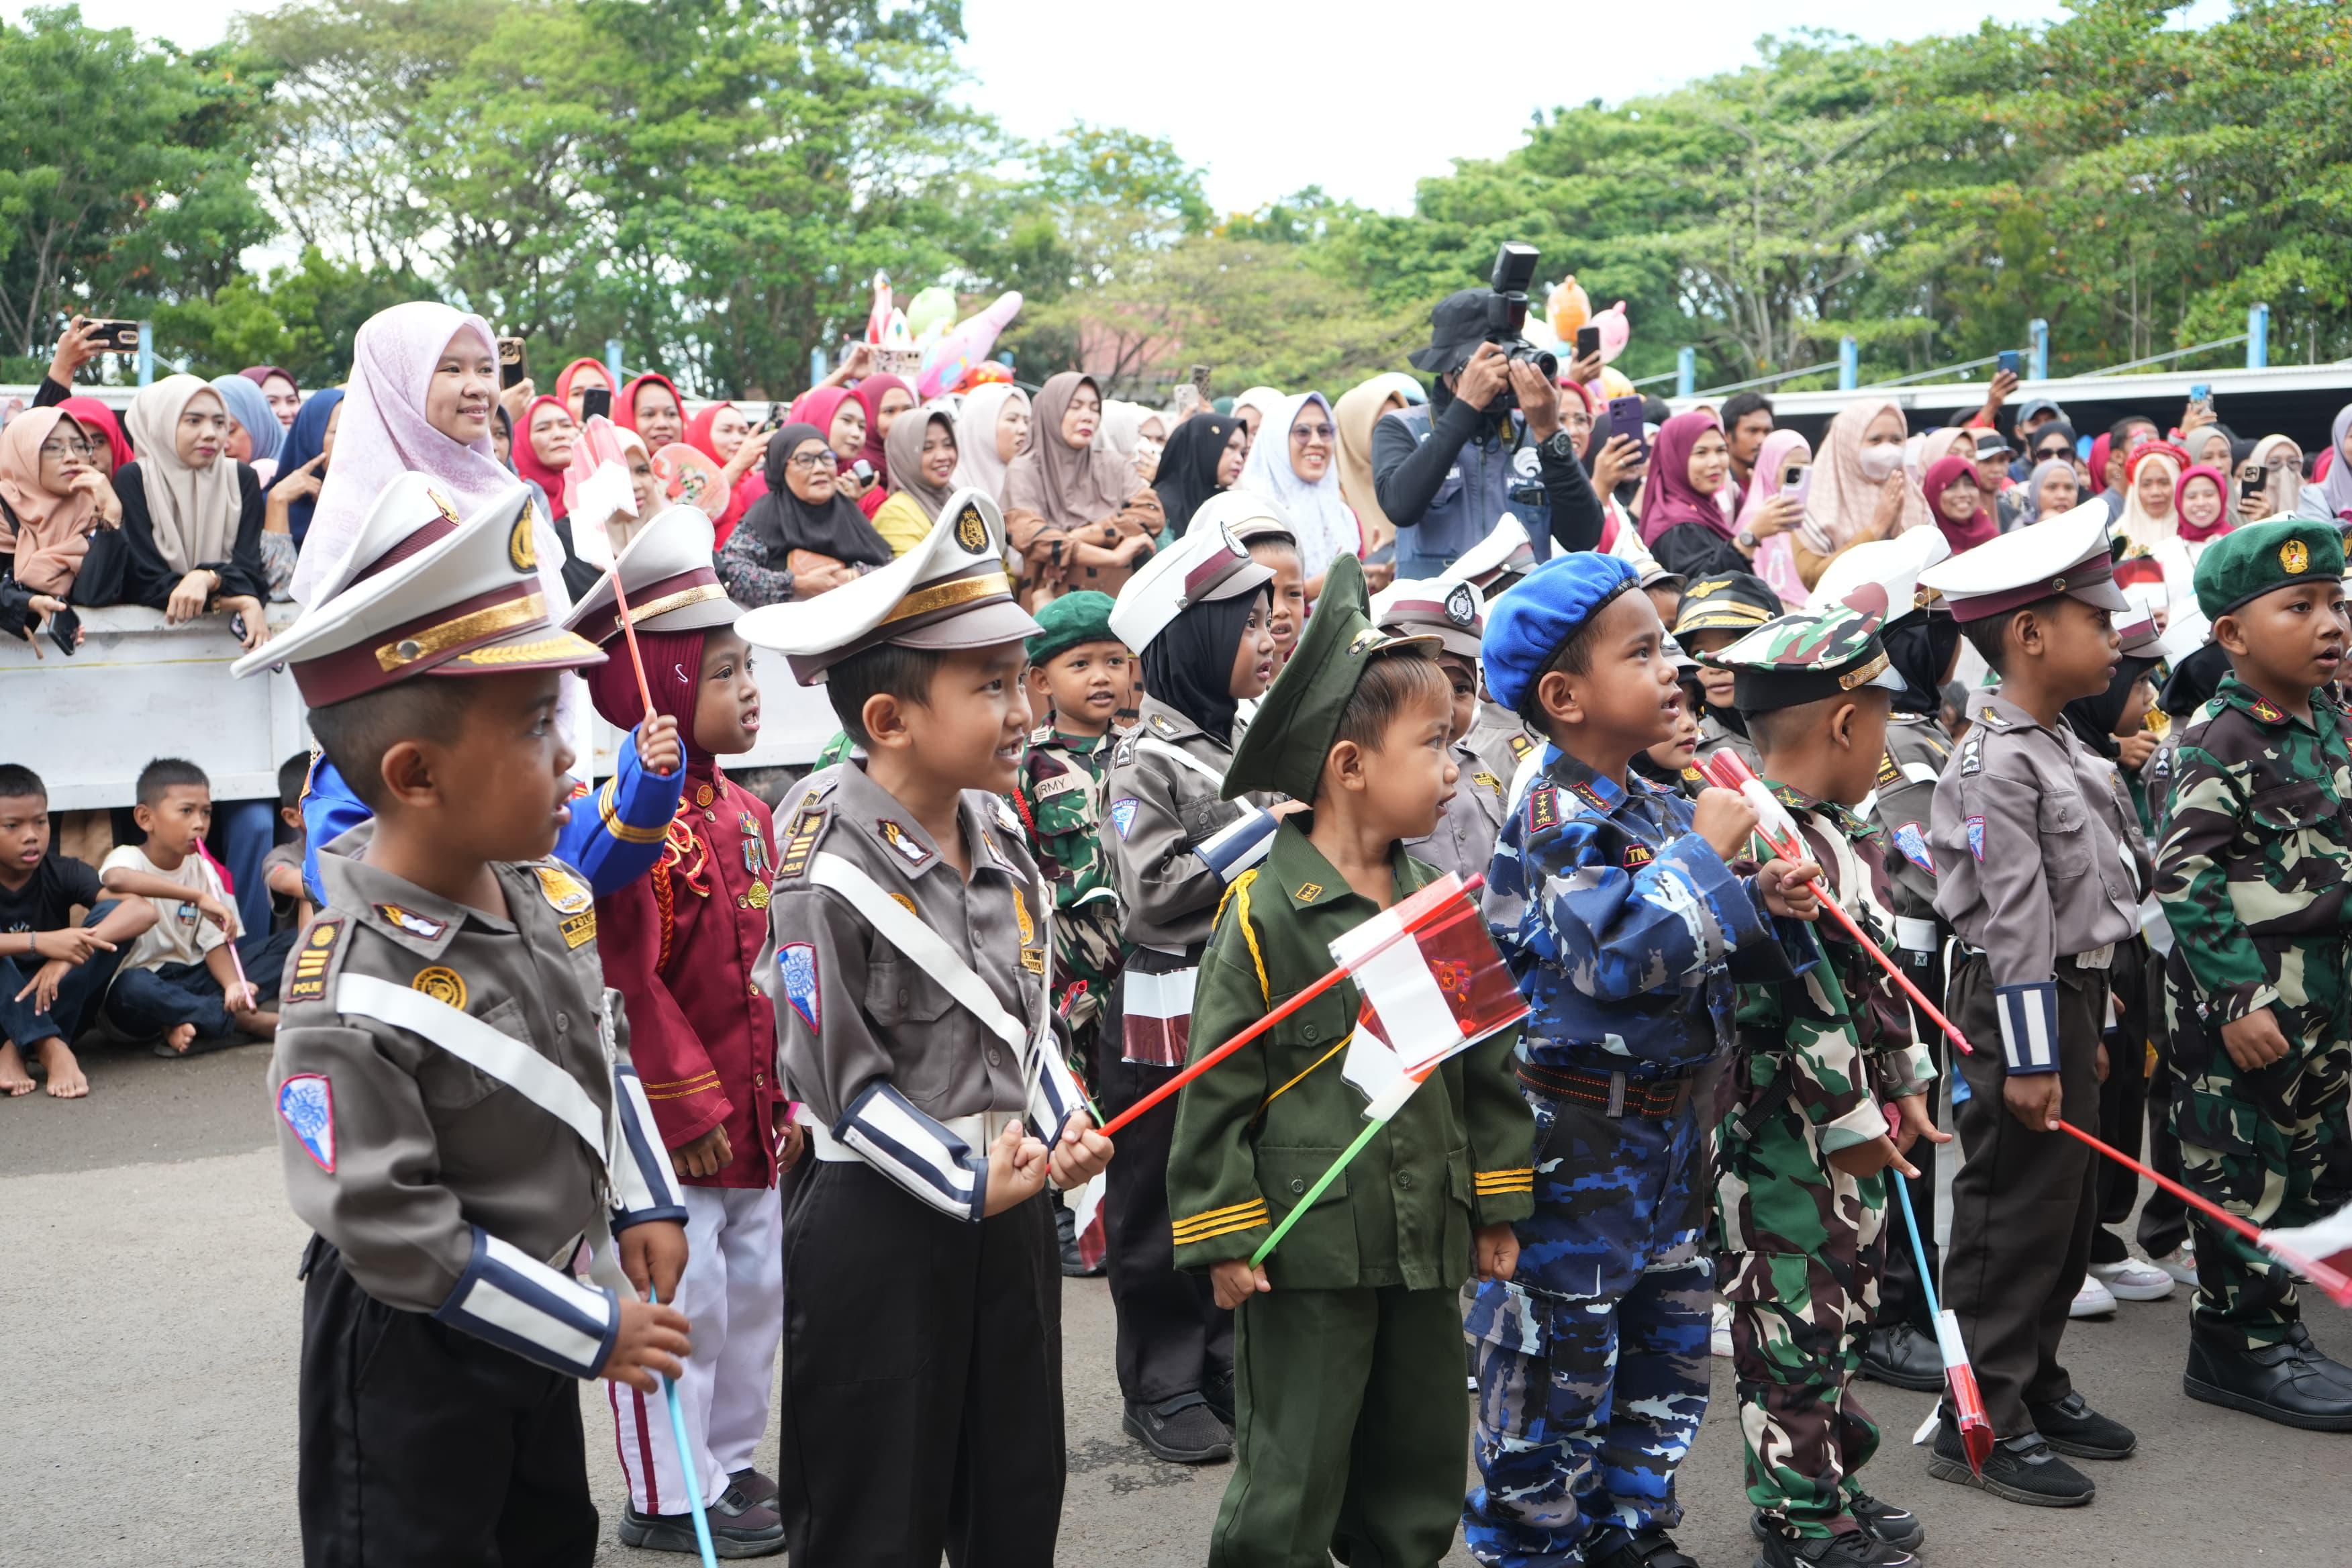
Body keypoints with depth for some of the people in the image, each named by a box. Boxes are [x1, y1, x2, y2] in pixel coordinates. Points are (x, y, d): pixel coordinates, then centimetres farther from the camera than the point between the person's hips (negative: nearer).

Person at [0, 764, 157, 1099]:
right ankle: (50, 1048, -34)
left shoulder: (62, 873, -8)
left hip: (56, 1012, 2)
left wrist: (77, 946, -38)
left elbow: (143, 911, -24)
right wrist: (39, 943, -45)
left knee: (112, 916, -20)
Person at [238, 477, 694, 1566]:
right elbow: (391, 1230, -27)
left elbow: (603, 1049, 12)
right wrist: (594, 1330, -22)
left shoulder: (552, 895, -6)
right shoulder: (350, 996, -29)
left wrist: (645, 1205, 4)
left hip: (527, 1330, 8)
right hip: (409, 1357, -8)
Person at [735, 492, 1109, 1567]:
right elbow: (840, 1082, -17)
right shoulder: (828, 874, -18)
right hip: (882, 1226, -7)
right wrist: (967, 1184, -19)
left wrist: (1065, 1126, -3)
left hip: (1010, 1208, 7)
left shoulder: (998, 835, 3)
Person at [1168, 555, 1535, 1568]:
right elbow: (1217, 1081, -11)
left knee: (1422, 1464, 17)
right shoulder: (1265, 912, -12)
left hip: (1427, 1238, 6)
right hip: (1306, 1244, -6)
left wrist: (1497, 1206, 14)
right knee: (1292, 1482, 3)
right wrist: (1223, 1236, -11)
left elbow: (1487, 1061, 13)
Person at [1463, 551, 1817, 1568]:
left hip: (1665, 1123, 9)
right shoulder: (1556, 821, -18)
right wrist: (1705, 853, -22)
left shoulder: (1661, 811, 9)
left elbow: (1701, 950, 19)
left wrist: (1765, 910, -1)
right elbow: (1619, 949, -31)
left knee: (1669, 1341, 19)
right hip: (1576, 1131, -9)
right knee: (1560, 1352, 2)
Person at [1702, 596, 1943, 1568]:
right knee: (1797, 1322, 1)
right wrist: (1849, 1124, -18)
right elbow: (1789, 1007, -24)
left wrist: (1906, 1086, 17)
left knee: (1843, 1309, 19)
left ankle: (1835, 1485, 33)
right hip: (1785, 1134, -10)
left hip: (1857, 1126, 10)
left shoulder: (1846, 836, 10)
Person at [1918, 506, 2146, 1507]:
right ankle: (1981, 1421, 5)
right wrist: (2029, 1053, -21)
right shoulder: (1997, 762, -18)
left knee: (2064, 1208, 17)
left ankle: (2034, 1383, 29)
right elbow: (2015, 917, -21)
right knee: (2013, 1214, -3)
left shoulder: (2061, 747, 13)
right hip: (2019, 1006, -10)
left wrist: (2087, 1027, 20)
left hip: (2071, 995, 10)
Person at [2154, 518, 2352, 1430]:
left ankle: (2275, 1327, 28)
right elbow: (2184, 878, -19)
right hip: (2245, 994, -8)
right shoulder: (2219, 740, -16)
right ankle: (2237, 1346, 14)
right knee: (2246, 1170, 1)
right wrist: (2239, 997, -21)